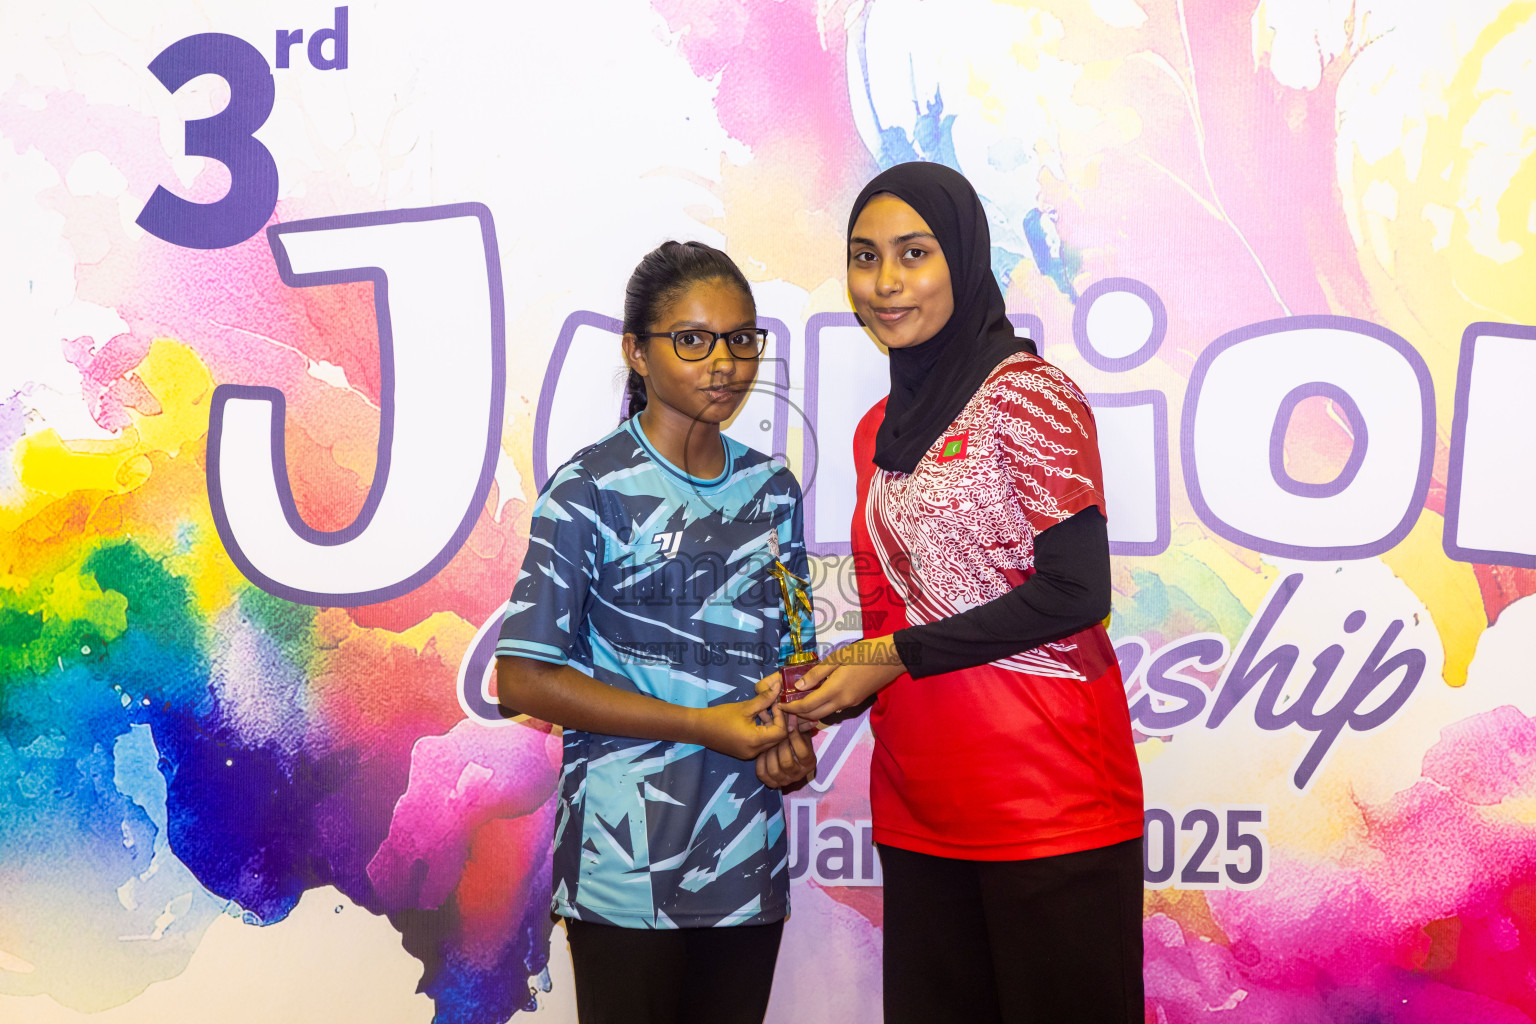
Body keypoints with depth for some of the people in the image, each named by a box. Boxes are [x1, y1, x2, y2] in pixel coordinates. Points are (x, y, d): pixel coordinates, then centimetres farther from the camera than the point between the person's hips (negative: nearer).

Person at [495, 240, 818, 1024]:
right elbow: (522, 680, -12)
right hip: (630, 863, -5)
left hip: (750, 859, 5)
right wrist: (703, 726, -16)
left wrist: (792, 734, -6)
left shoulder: (772, 490, 9)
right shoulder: (592, 490, -9)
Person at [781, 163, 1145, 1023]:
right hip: (918, 802, 7)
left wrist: (896, 656, -11)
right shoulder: (880, 431, 15)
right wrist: (822, 695, 3)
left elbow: (1075, 592, -15)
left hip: (1042, 792, -7)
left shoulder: (1027, 394, -8)